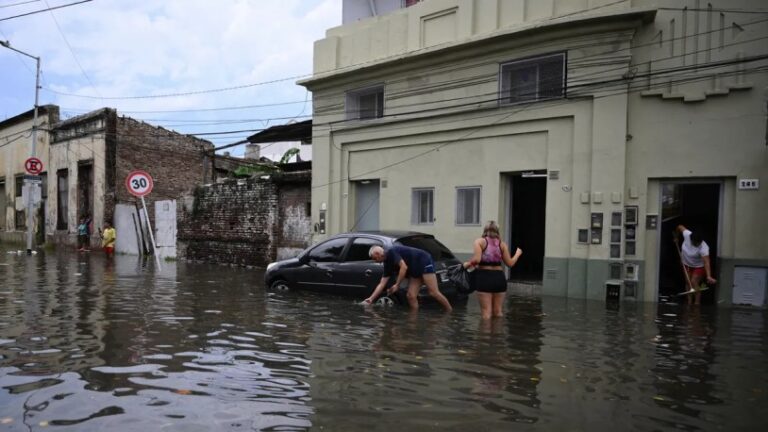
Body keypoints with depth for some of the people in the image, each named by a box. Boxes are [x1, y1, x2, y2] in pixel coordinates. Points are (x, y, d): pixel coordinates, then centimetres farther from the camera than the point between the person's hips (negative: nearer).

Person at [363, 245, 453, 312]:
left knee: (433, 293, -15)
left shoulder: (391, 252, -16)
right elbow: (382, 284, 10)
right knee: (411, 296, -2)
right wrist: (371, 299, 6)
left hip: (424, 263, -9)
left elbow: (404, 267, -25)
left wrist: (396, 285, -20)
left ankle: (451, 313, -7)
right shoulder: (388, 263, 10)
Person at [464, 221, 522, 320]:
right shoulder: (502, 244, 9)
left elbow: (476, 259, -15)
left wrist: (468, 264, 4)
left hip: (484, 276, -3)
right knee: (498, 312, 16)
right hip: (499, 277, 3)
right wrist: (518, 253, 26)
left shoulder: (480, 241, -1)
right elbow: (510, 263, 8)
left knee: (486, 312, 0)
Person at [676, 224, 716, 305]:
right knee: (688, 283, 5)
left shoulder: (703, 248, -38)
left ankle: (697, 303, -9)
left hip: (699, 266, -5)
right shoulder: (687, 235, -26)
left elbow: (706, 262, -48)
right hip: (687, 264, 5)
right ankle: (689, 303, 11)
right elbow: (680, 227, -5)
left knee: (694, 283, -17)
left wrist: (709, 276, -58)